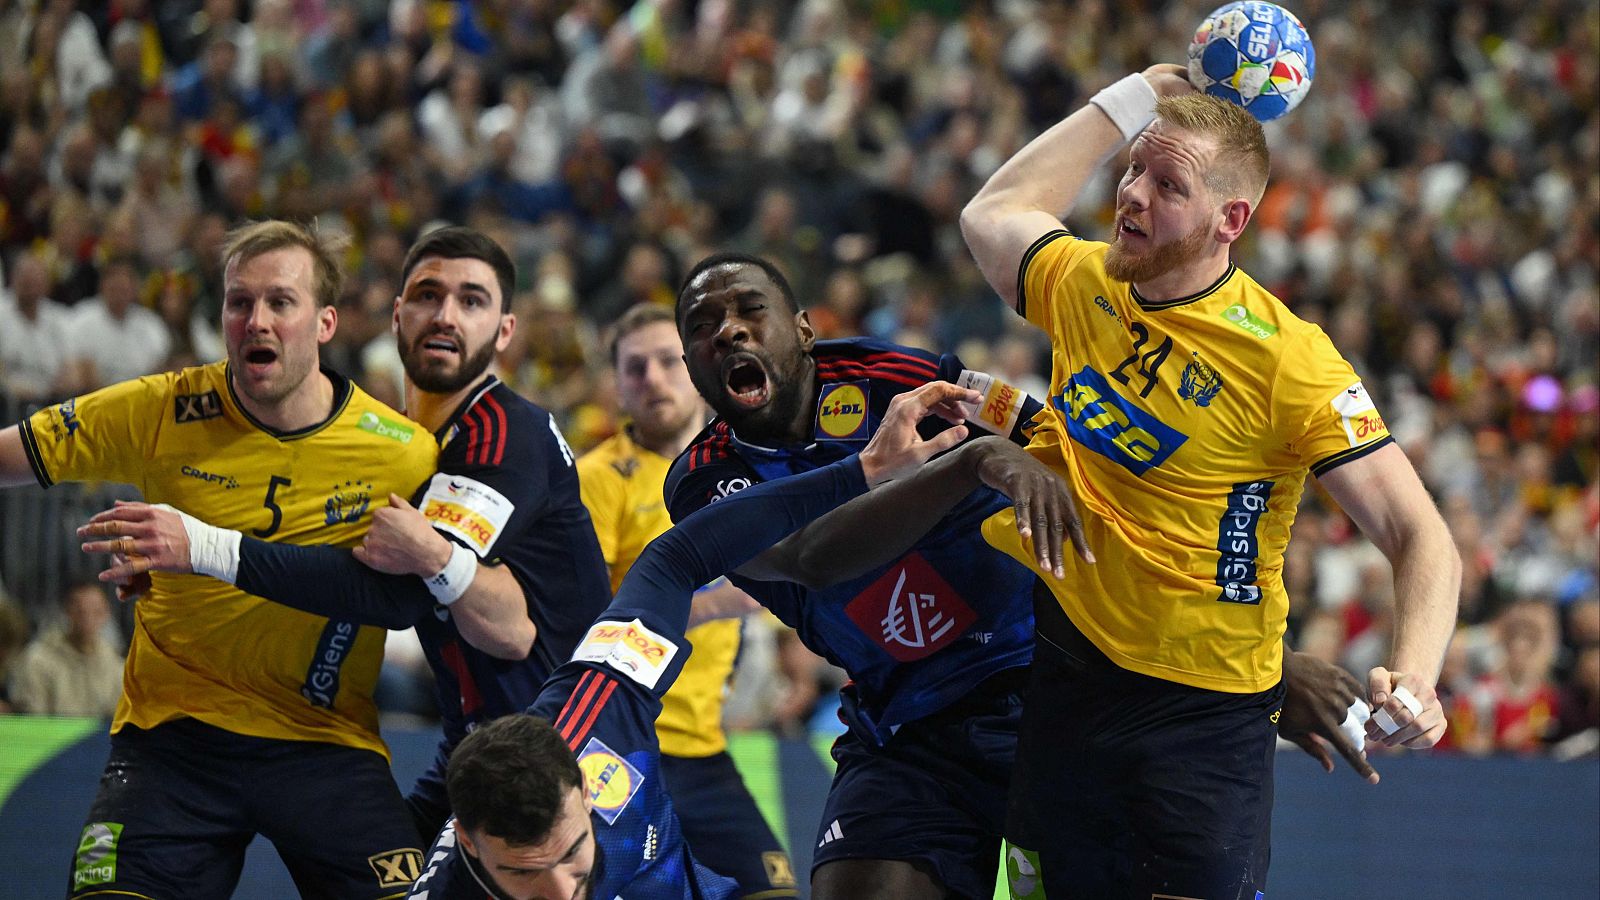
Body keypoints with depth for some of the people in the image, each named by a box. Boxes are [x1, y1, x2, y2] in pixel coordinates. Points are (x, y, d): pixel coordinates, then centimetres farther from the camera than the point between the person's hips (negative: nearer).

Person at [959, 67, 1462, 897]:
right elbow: (993, 211, 26)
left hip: (1202, 712, -5)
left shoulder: (1286, 357, -16)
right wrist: (1135, 97, 20)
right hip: (1062, 685, 5)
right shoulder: (1081, 285, 2)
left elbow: (1420, 538, -18)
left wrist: (1412, 679, -36)